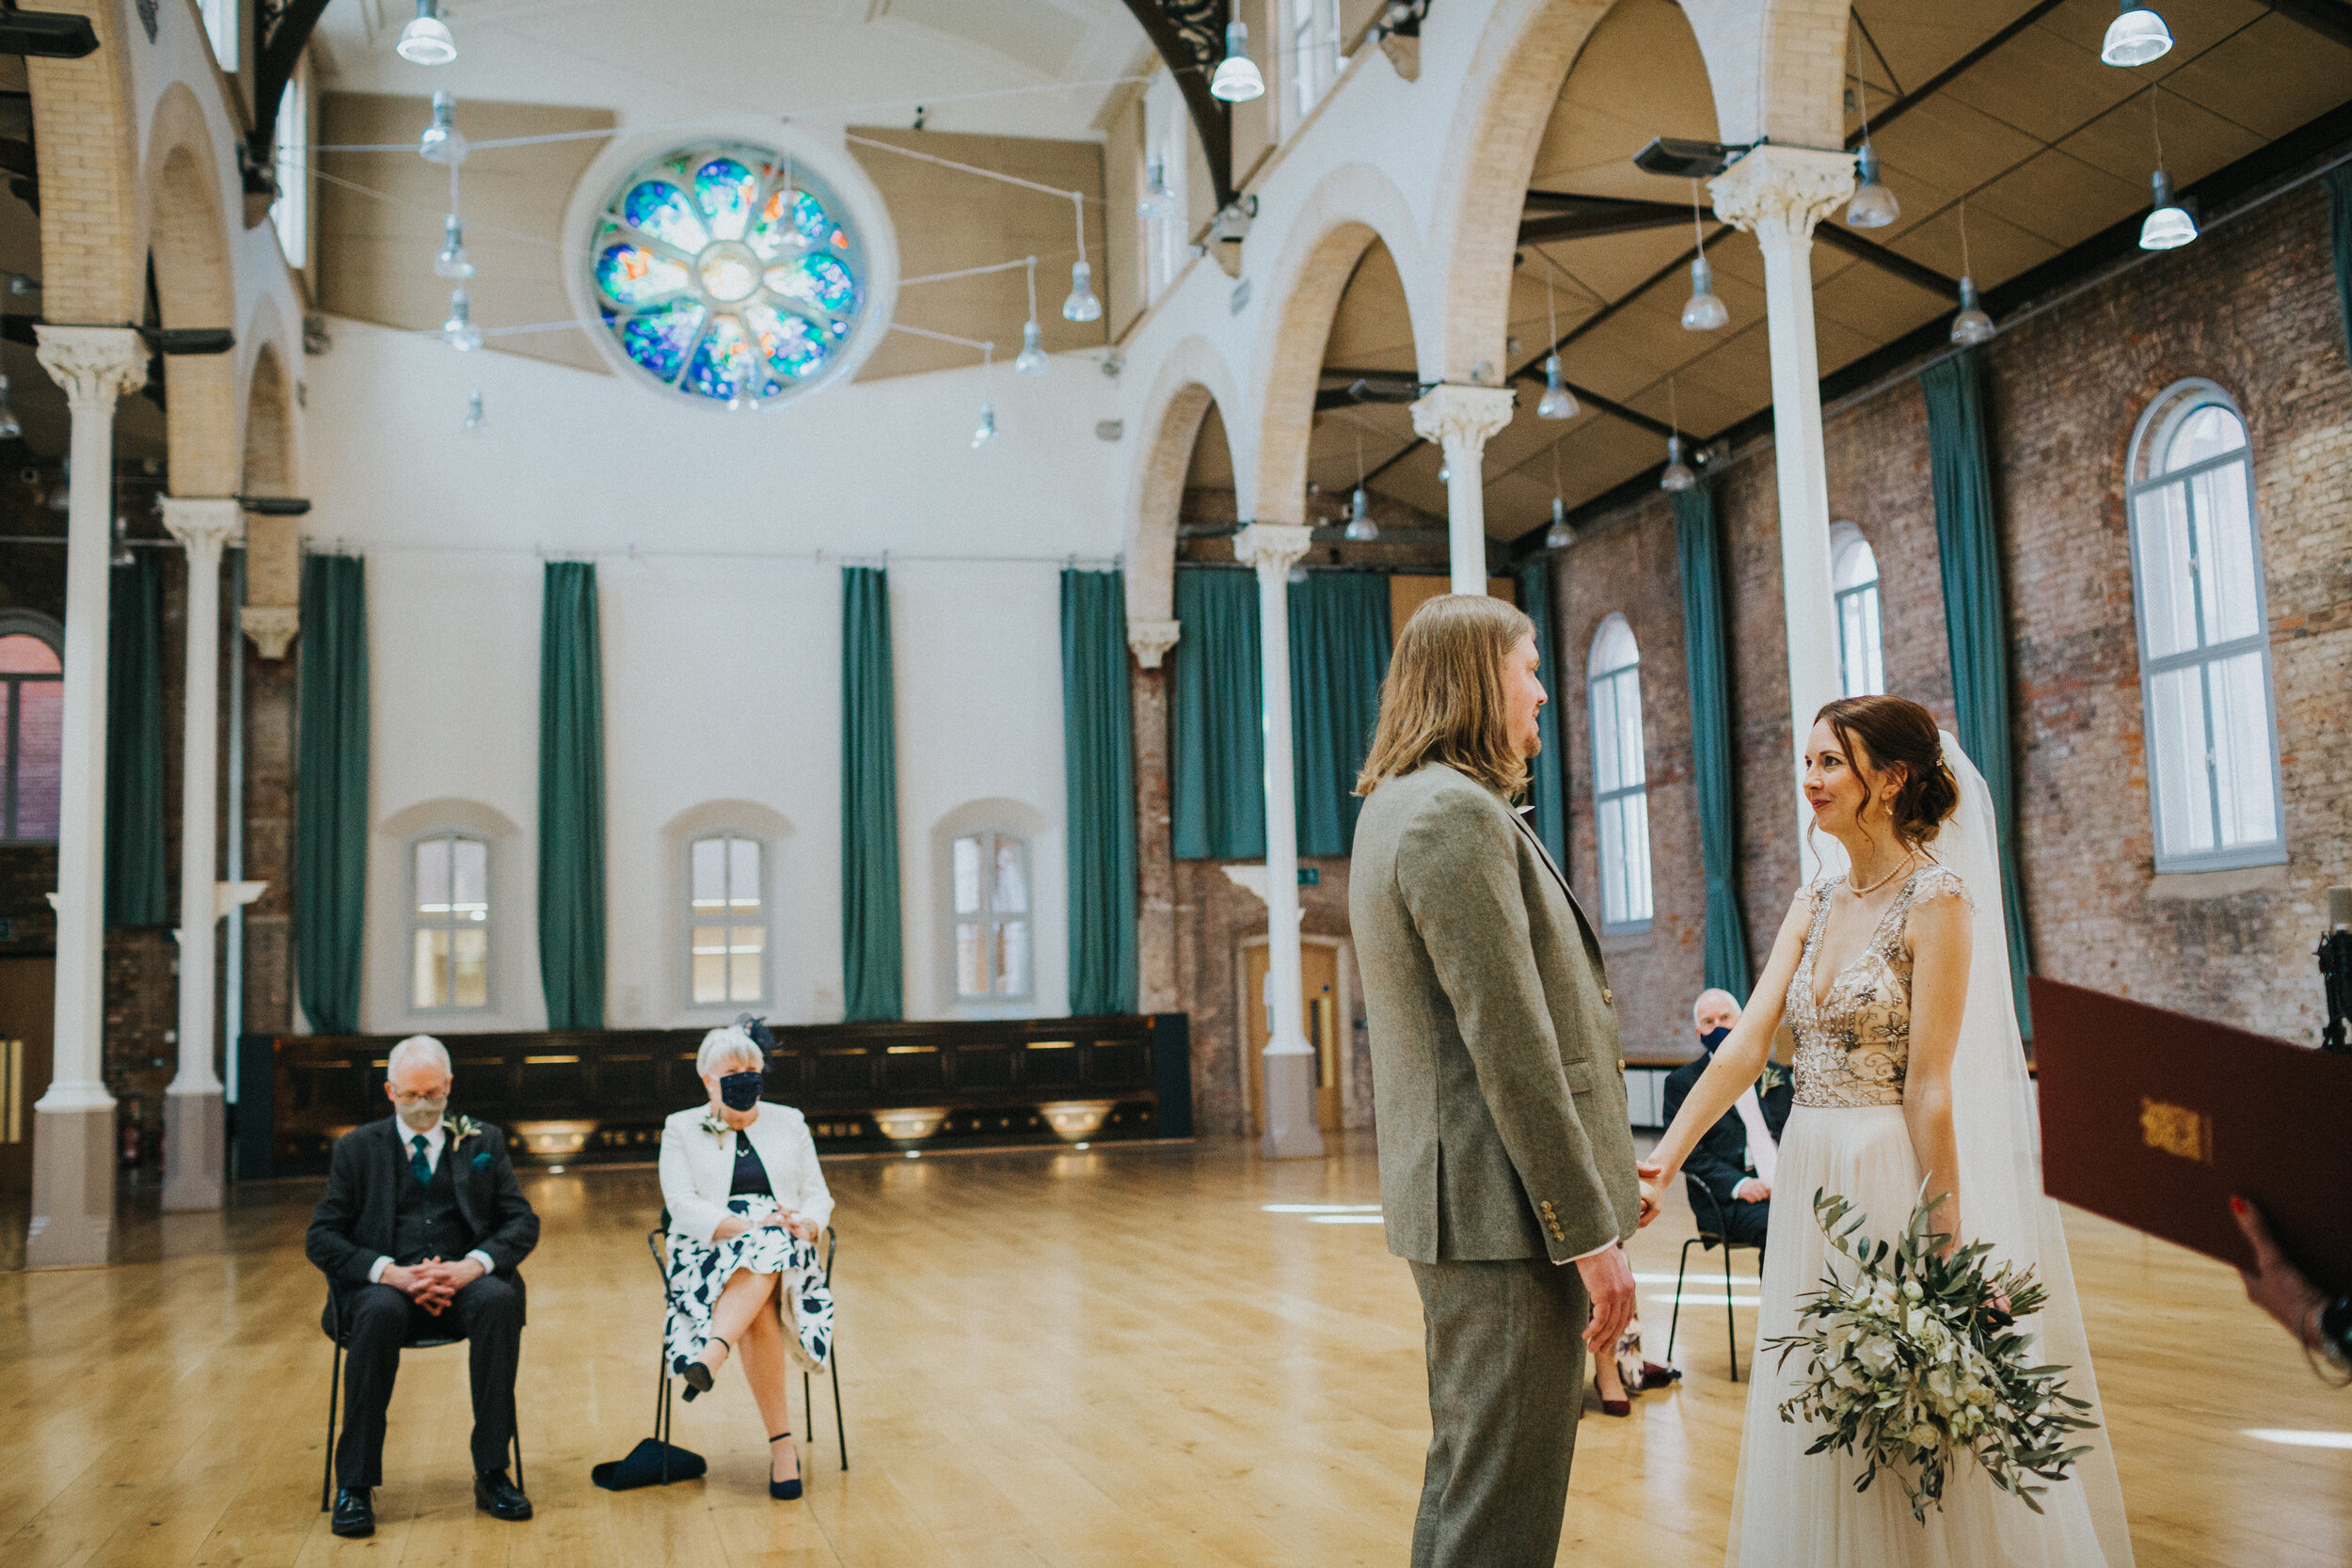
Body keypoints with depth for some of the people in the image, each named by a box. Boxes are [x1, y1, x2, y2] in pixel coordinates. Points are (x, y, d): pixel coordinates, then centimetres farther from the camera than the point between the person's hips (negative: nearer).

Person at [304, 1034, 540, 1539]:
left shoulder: (483, 1142, 14)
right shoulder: (358, 1148, 11)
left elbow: (523, 1222, 7)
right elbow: (320, 1239, 3)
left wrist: (475, 1265, -14)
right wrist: (390, 1272, -15)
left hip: (463, 1283, 1)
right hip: (385, 1285, -1)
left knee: (499, 1300, -33)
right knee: (380, 1310, -36)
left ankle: (492, 1474, -26)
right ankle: (354, 1485, -27)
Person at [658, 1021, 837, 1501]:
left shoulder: (789, 1123, 17)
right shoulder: (682, 1129, 10)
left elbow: (818, 1196, 13)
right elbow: (684, 1208, -3)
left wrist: (804, 1224, -12)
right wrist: (746, 1226, -19)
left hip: (786, 1249, 2)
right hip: (709, 1252, -1)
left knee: (765, 1254, -38)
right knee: (759, 1311, -35)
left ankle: (711, 1354, -57)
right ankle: (781, 1445, -39)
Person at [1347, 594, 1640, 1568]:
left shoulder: (1397, 807, 16)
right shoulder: (1459, 813, -17)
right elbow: (1512, 1048, -22)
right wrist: (1588, 1232, -18)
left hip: (1450, 1201, 11)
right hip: (1507, 1208, -11)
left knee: (1466, 1483, 21)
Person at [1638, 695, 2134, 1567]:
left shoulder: (1937, 900, -10)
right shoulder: (1815, 906, 10)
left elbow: (1930, 1087, -14)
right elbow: (1746, 1045, 2)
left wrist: (1942, 1242, -14)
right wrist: (1663, 1160, -8)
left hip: (1897, 1179, -7)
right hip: (1812, 1179, 7)